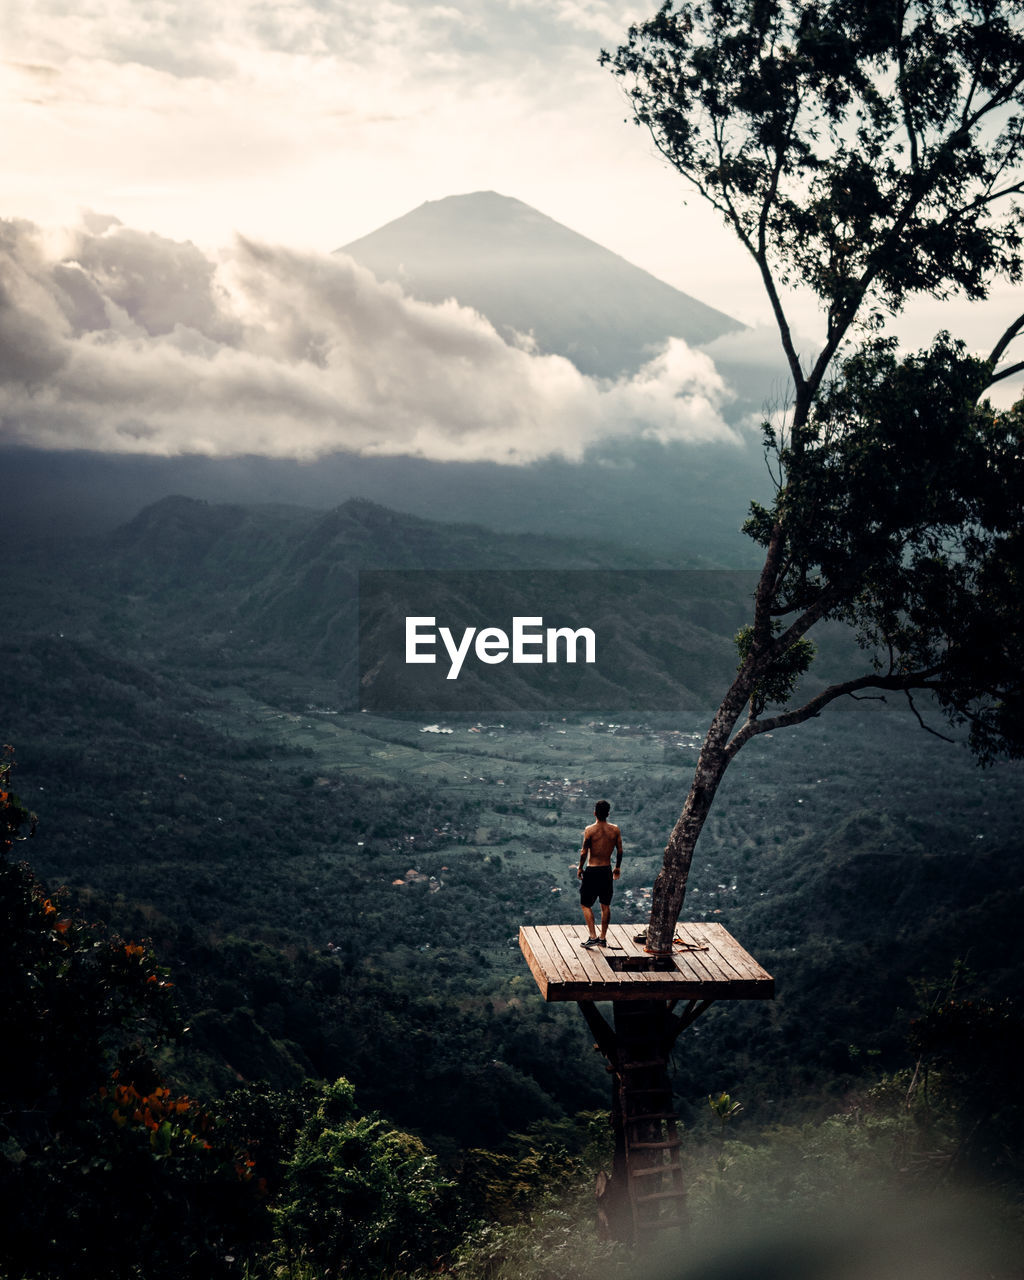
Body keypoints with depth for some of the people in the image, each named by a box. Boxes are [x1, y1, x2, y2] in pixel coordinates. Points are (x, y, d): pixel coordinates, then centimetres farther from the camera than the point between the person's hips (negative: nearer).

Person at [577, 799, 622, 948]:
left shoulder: (590, 830, -12)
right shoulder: (615, 829, -2)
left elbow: (584, 852, -11)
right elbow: (620, 851, 4)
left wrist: (580, 868, 4)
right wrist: (617, 868, 18)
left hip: (592, 870, -4)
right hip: (607, 870, 4)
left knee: (586, 904, 7)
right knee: (606, 905, 15)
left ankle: (593, 937, -3)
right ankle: (603, 938, 19)